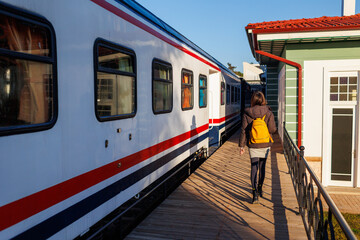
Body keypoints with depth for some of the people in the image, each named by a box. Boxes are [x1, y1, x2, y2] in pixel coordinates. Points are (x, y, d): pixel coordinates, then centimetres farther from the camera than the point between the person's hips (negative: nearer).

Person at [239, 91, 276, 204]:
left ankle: (255, 193, -10)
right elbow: (272, 129, -12)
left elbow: (243, 130, -6)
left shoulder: (247, 113, -6)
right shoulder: (268, 113, -7)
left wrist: (241, 145, 0)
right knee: (262, 167, 18)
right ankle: (260, 188, 34)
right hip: (265, 145, 1)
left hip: (253, 145, -1)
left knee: (254, 168, 2)